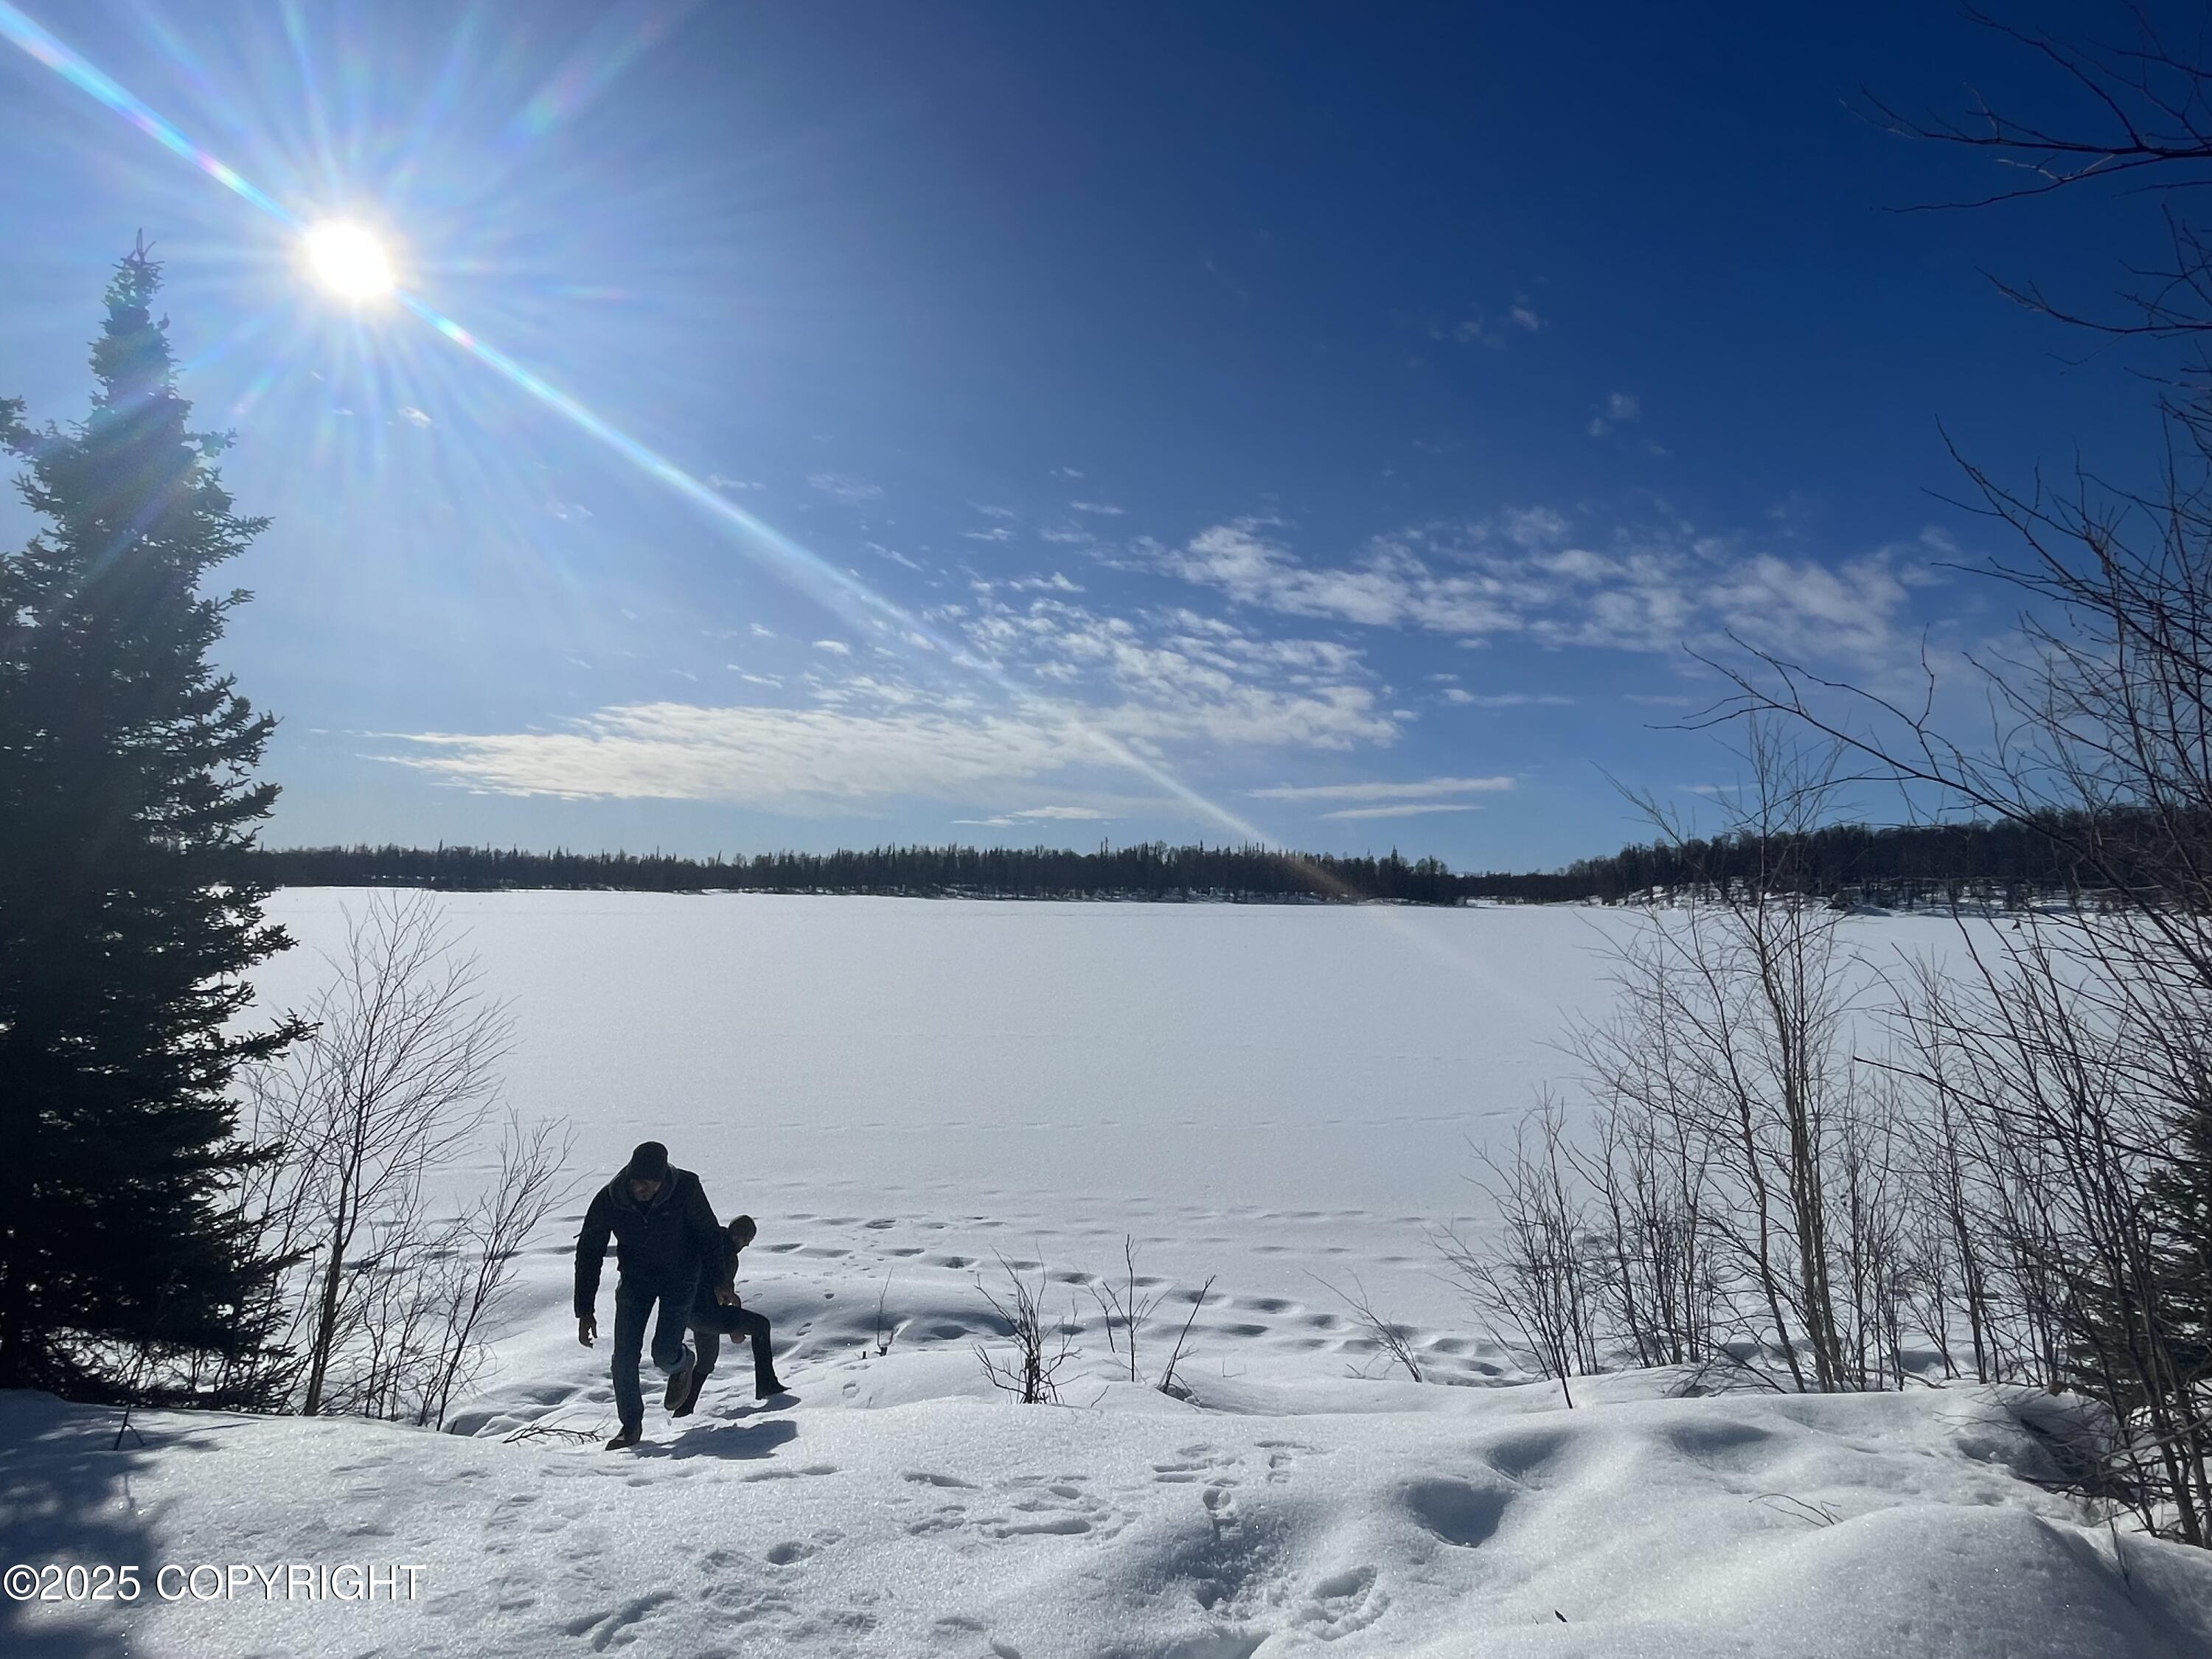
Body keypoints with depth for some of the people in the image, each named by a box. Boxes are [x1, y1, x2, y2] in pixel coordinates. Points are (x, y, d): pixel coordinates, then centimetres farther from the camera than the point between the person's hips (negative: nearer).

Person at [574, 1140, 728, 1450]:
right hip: (635, 1278, 2)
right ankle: (631, 1426, 18)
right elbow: (589, 1254, -9)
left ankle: (682, 1365, 28)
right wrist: (585, 1311, -9)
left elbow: (709, 1234, -10)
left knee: (664, 1353, -10)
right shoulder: (608, 1201, -22)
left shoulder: (685, 1188, -26)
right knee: (624, 1357, -3)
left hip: (680, 1276, -2)